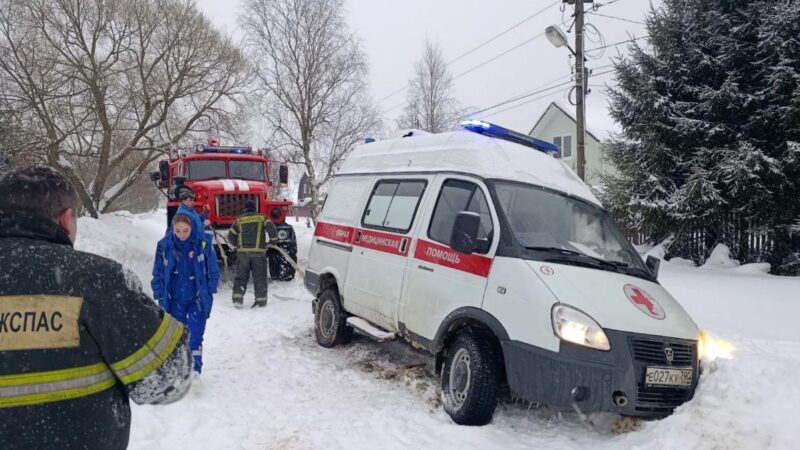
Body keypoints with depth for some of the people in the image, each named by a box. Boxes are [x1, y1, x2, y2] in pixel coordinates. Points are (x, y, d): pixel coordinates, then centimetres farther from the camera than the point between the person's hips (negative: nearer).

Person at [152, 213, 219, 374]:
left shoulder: (203, 243, -11)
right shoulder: (164, 245, -7)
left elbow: (213, 271, -2)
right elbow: (157, 273, 3)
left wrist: (209, 293, -4)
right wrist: (159, 296, 0)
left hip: (197, 300, -2)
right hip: (174, 300, 2)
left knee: (195, 336, -1)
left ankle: (195, 371, 7)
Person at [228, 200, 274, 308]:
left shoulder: (239, 220, 10)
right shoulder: (262, 218, 6)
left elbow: (231, 236, 11)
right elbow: (271, 227, -10)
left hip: (242, 252, 1)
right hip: (258, 251, -1)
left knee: (241, 276, 10)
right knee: (259, 277, 6)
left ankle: (237, 298, 1)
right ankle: (261, 300, 6)